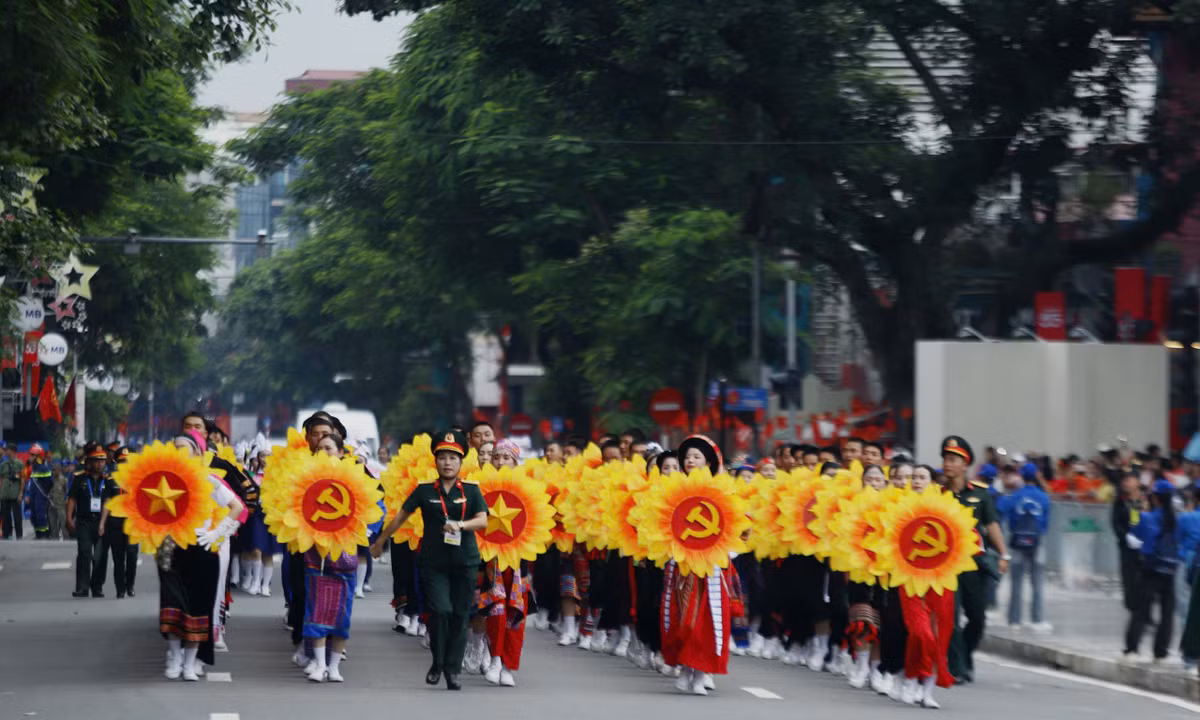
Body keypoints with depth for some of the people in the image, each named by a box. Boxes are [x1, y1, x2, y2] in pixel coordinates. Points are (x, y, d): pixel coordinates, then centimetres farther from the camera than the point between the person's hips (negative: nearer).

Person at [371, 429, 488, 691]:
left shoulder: (471, 491, 4)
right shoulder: (424, 491, 4)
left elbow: (483, 521, -7)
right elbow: (401, 517, 13)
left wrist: (460, 524, -25)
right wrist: (380, 541, 21)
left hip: (465, 563, 1)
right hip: (433, 562, -1)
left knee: (460, 616, 1)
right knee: (440, 610, -14)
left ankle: (453, 670, 10)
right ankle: (437, 663, 6)